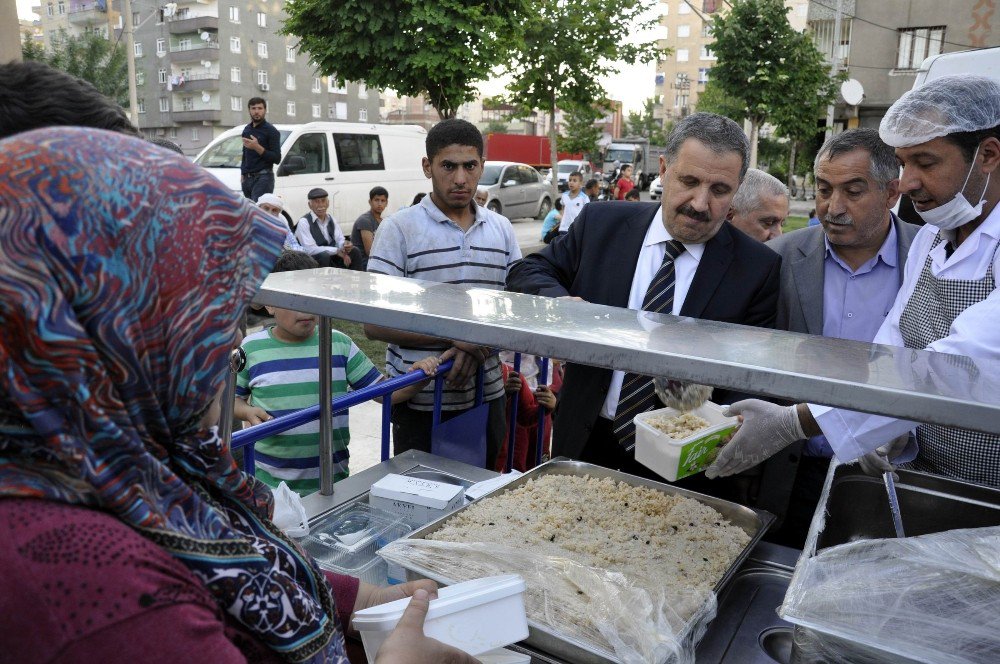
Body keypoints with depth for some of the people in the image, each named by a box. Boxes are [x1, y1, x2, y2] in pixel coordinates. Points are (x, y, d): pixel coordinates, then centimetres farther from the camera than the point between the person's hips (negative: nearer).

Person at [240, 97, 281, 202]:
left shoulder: (271, 131, -5)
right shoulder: (247, 129, 19)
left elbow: (277, 158, -11)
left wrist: (257, 147, -21)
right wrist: (242, 173, 19)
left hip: (263, 177, -7)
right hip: (247, 178, 7)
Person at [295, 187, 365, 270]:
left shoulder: (332, 220, 9)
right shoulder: (303, 222, -11)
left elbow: (340, 240, 5)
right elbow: (310, 249, -20)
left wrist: (345, 244, -21)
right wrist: (337, 250, -21)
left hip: (332, 258, 6)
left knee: (355, 251, -11)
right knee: (324, 256, -34)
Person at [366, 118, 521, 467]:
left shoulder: (501, 229, 7)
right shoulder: (399, 228, -6)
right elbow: (375, 324, -11)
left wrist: (475, 347, -13)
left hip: (487, 396, 4)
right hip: (419, 402, -4)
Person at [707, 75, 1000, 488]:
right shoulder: (928, 240, 9)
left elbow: (956, 366, -26)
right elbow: (891, 349, 7)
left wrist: (793, 423, -28)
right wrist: (885, 428, -12)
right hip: (924, 475, 5)